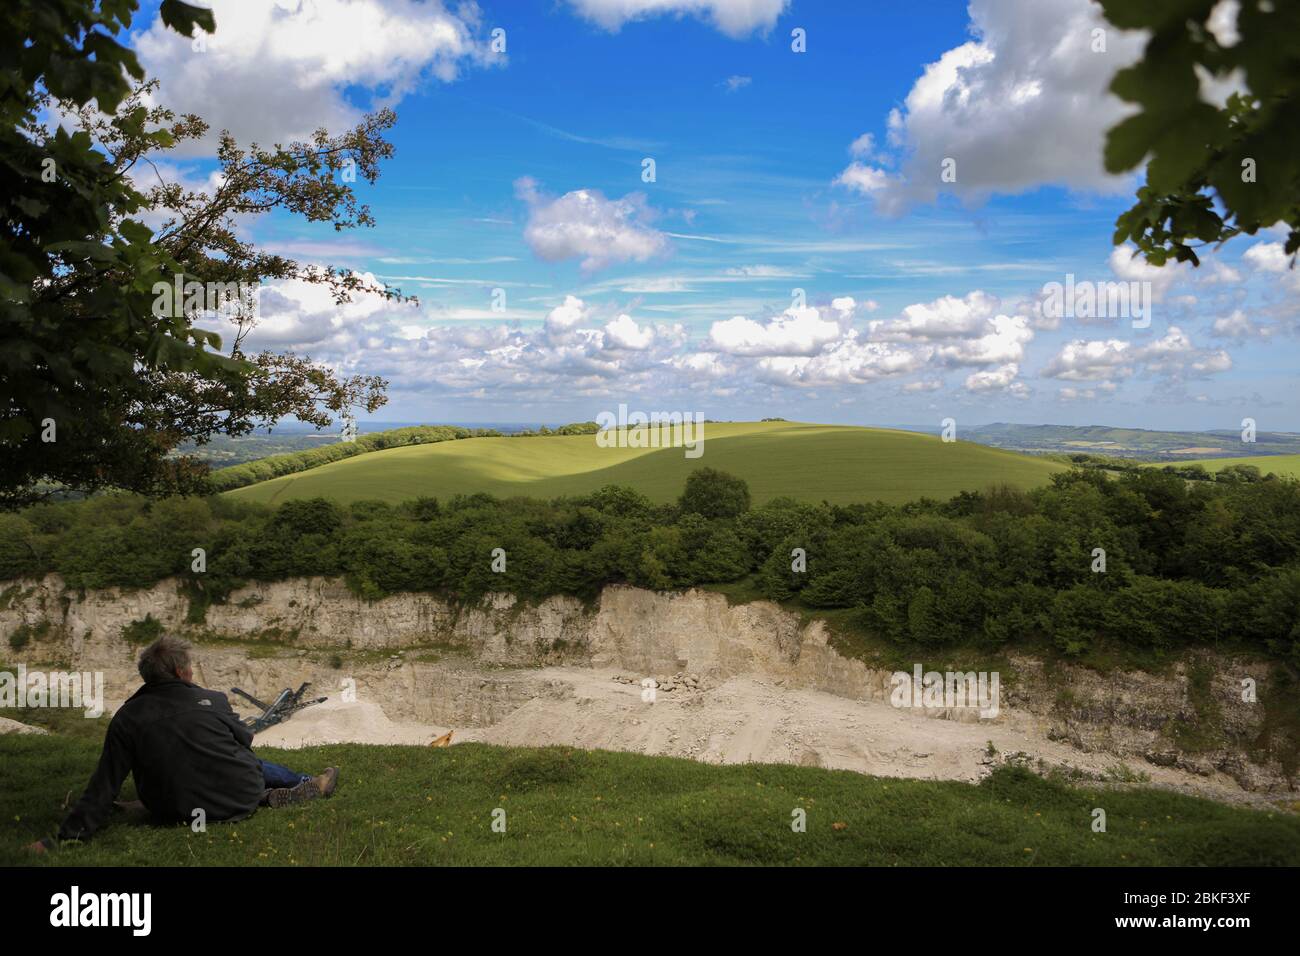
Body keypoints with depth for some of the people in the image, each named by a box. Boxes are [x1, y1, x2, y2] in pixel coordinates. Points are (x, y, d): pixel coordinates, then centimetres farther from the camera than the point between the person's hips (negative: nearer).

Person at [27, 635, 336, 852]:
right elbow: (245, 739, 10)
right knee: (249, 759, 31)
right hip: (240, 799, -3)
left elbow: (104, 786, -9)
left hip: (177, 813, 3)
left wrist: (66, 836, -2)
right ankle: (309, 784, 39)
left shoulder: (126, 718, -7)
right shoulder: (213, 700, -9)